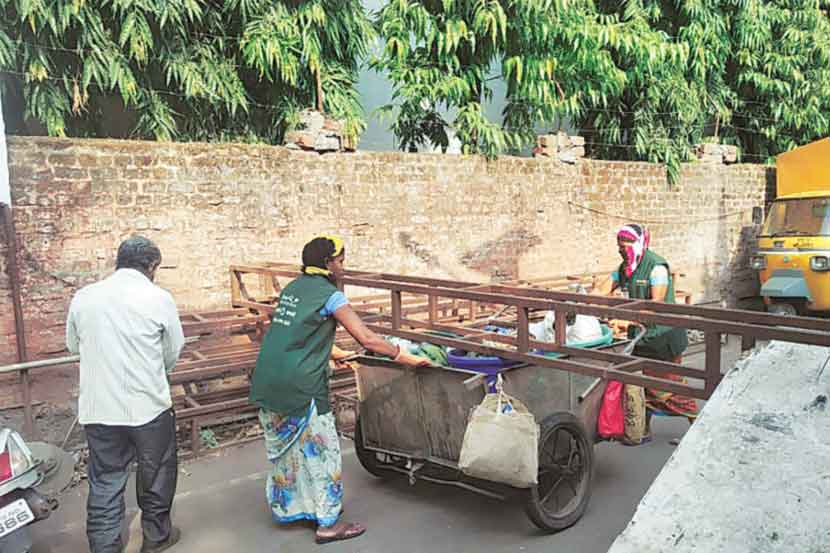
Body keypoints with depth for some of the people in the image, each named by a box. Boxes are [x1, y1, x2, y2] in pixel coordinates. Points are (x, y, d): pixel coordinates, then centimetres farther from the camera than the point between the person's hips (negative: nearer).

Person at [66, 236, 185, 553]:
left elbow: (73, 345, 13)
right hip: (149, 406, -3)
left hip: (97, 408, 3)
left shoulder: (82, 297, -1)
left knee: (105, 481, 16)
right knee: (156, 473, 17)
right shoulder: (159, 299, -12)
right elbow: (173, 352, -2)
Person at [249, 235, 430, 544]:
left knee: (286, 447, 21)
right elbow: (367, 339, -14)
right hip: (300, 388, -8)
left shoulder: (291, 289, 14)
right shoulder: (329, 295, -10)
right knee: (320, 451, 5)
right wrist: (404, 357, -4)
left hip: (266, 385, 8)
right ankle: (328, 523, 14)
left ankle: (290, 507, 37)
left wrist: (334, 354, 35)